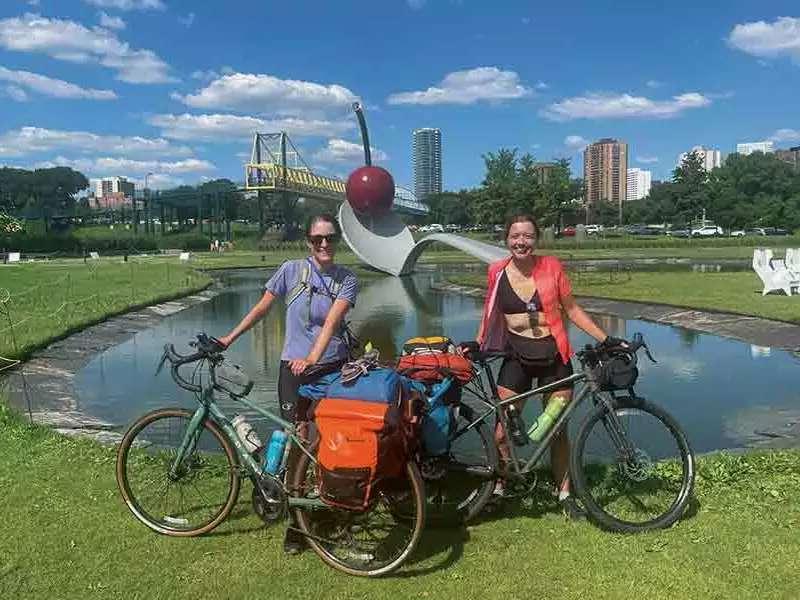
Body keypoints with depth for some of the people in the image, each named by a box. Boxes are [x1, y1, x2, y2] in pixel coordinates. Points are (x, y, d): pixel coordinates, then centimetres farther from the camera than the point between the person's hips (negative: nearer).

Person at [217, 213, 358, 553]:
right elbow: (262, 308, 5)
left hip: (333, 367, 1)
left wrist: (312, 358, -31)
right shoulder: (292, 270, -3)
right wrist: (229, 339, 2)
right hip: (293, 366, -1)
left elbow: (331, 321, -17)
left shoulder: (347, 281, -3)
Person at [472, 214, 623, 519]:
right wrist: (477, 345, 1)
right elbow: (490, 314, 9)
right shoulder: (498, 272, -3)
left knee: (558, 429, 10)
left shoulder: (552, 267, -5)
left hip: (554, 356, 0)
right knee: (503, 429, -1)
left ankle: (564, 493, 26)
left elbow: (572, 310, 1)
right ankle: (498, 487, 20)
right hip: (517, 358, 0)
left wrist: (606, 339, -2)